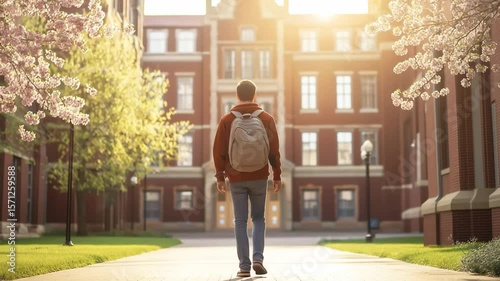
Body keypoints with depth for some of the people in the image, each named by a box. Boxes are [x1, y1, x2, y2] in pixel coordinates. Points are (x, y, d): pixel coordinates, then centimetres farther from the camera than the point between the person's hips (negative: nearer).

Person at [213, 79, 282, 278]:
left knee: (240, 221, 6)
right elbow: (274, 150, 0)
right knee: (258, 218, 14)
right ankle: (258, 257, -1)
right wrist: (277, 176, 7)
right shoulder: (267, 119, -1)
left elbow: (219, 151, -1)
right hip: (259, 177, 0)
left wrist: (220, 177, 7)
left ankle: (244, 265, 3)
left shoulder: (227, 120, -1)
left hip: (236, 179, 0)